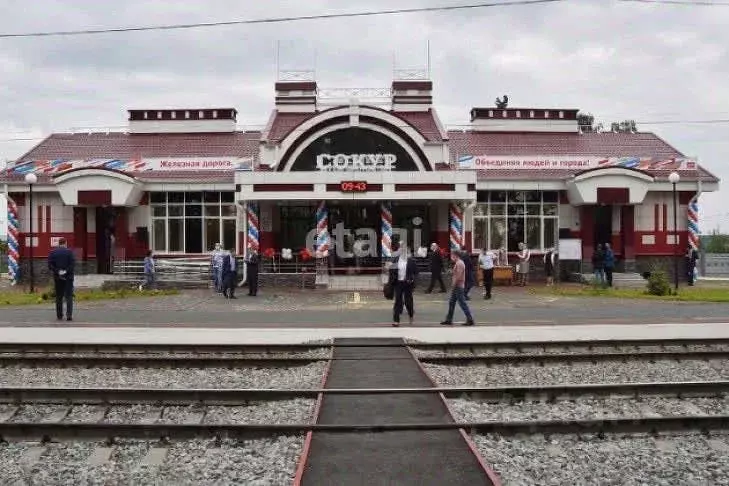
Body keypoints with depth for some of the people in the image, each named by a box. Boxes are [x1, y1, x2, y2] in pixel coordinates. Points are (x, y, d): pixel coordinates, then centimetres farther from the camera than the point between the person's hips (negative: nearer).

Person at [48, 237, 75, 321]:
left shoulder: (53, 252, 3)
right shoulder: (69, 252, -5)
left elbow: (50, 264, -4)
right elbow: (73, 263, -14)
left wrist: (57, 272, -6)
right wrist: (66, 271, -11)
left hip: (57, 277, 2)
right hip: (68, 277, -2)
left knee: (58, 296, 11)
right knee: (69, 296, 0)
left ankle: (59, 315, 14)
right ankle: (69, 315, -11)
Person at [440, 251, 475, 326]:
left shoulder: (459, 263, -16)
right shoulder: (458, 263, 17)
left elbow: (458, 276, -22)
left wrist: (454, 286, -19)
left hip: (458, 286, -11)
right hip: (457, 287, 11)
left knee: (462, 303, -7)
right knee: (451, 302, 11)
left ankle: (470, 320, -3)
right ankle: (449, 320, 15)